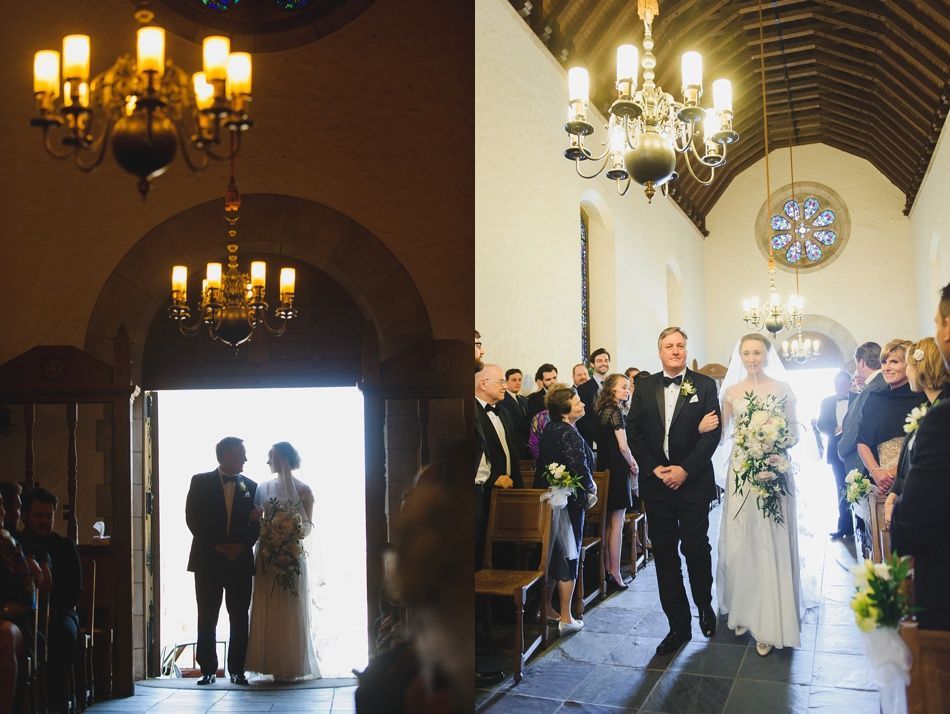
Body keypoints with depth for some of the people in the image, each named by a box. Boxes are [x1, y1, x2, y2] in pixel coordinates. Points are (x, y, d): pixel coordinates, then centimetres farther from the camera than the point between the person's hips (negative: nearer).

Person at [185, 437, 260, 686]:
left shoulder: (250, 487, 8)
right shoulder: (200, 482, 2)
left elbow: (256, 524, 8)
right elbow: (192, 519, -3)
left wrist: (242, 546, -8)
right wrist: (215, 546, -9)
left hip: (240, 560, 2)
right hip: (207, 560, -2)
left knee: (239, 618, 2)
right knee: (207, 618, 2)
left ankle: (237, 669, 9)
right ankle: (207, 669, 10)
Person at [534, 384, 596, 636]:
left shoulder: (549, 430, 6)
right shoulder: (570, 435, -20)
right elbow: (580, 470, -25)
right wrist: (592, 487, -5)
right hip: (569, 501, -8)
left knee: (552, 554, 18)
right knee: (568, 557, 2)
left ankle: (546, 608, 27)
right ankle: (566, 618, 9)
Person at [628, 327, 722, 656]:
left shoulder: (704, 385, 0)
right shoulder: (644, 386, 7)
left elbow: (713, 432, -5)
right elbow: (633, 431, 4)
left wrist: (685, 469, -13)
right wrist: (653, 468, -8)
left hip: (693, 482, -2)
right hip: (655, 482, 2)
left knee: (696, 548, 3)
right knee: (664, 555, 5)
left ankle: (705, 606, 31)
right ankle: (678, 625, 14)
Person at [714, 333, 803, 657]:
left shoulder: (783, 389, 3)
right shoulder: (731, 391, 7)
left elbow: (794, 432, 4)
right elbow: (720, 434, 6)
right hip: (741, 470, 2)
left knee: (771, 544, -1)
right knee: (740, 542, 4)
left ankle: (770, 622, 7)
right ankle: (744, 611, 20)